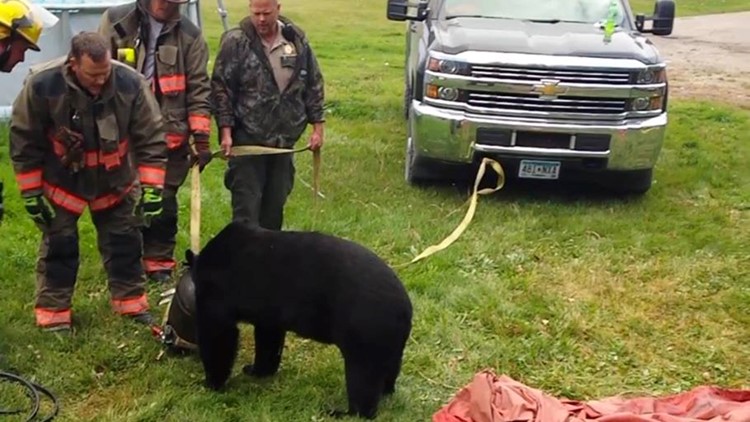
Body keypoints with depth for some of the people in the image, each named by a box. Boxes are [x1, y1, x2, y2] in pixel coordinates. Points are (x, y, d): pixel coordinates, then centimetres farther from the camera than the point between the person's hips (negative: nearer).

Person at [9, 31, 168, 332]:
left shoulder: (131, 83, -25)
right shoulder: (42, 85, -27)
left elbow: (151, 139, -15)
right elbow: (24, 143, -14)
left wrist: (151, 188, -18)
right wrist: (32, 192, -11)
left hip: (116, 181, 2)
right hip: (61, 181, -1)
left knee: (125, 241, 11)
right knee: (58, 246, 7)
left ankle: (131, 302, 27)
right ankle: (53, 312, 20)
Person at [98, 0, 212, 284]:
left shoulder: (189, 35, 2)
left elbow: (199, 90, 1)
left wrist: (201, 136, -5)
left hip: (170, 136, 0)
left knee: (164, 203, 6)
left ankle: (159, 264, 20)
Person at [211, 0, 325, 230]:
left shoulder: (297, 40, 3)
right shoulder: (236, 41, -8)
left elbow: (314, 85, 9)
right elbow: (220, 88, -8)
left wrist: (317, 126, 6)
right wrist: (226, 131, -13)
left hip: (284, 139, 4)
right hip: (247, 139, -4)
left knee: (275, 204, 14)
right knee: (246, 206, -2)